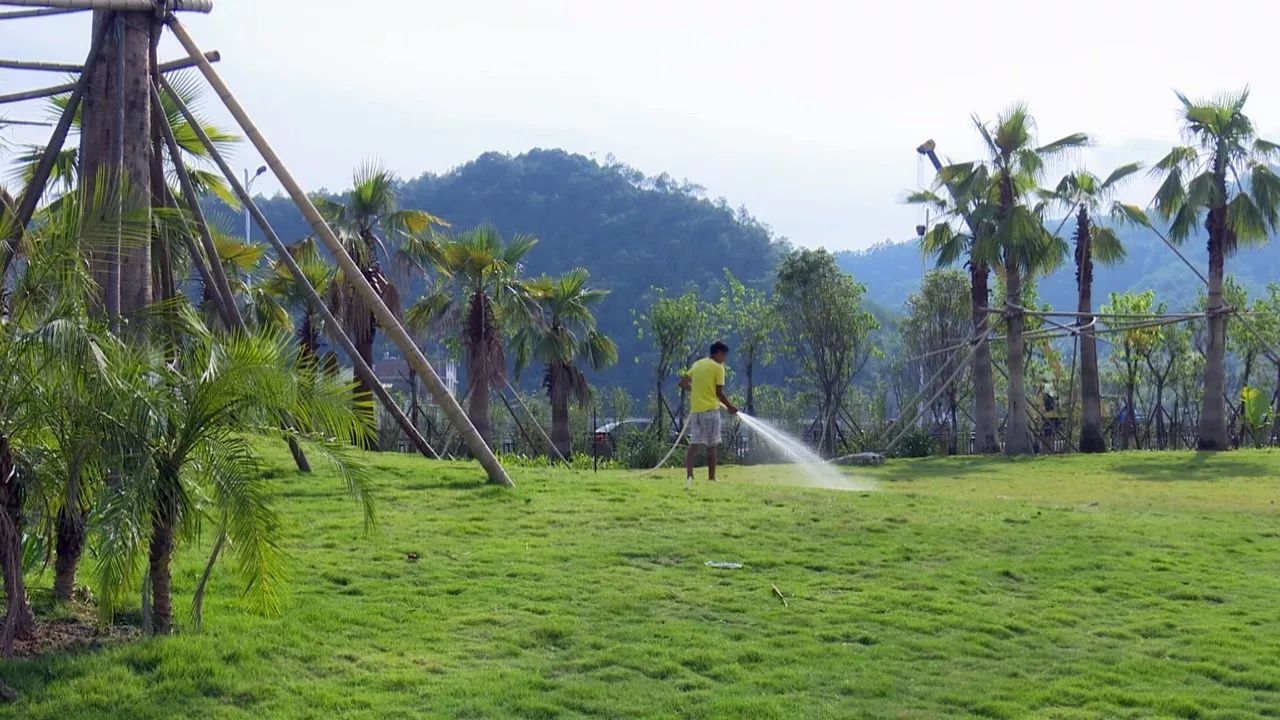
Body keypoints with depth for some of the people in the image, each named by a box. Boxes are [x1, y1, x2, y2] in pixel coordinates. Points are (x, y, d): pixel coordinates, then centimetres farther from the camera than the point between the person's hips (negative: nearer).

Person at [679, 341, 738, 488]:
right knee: (711, 446, 6)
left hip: (695, 410, 5)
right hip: (710, 410, -5)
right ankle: (711, 478, 12)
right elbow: (719, 393, -9)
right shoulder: (718, 368, -6)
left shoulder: (697, 364, 13)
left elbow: (682, 383, 14)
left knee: (694, 444, -1)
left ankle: (689, 475, -18)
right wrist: (730, 407, 4)